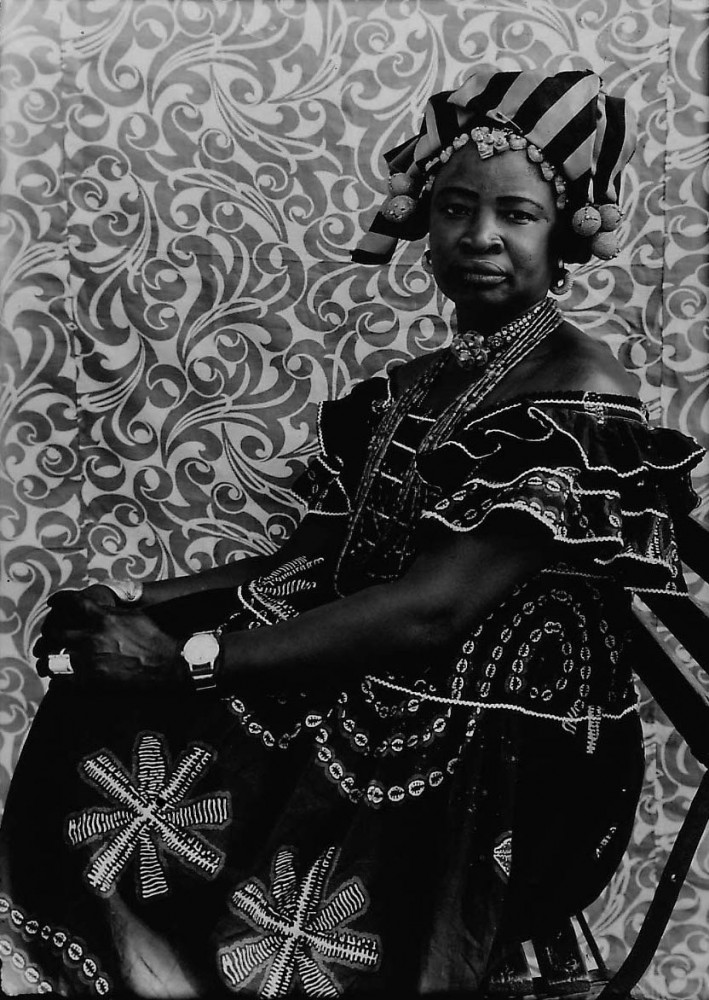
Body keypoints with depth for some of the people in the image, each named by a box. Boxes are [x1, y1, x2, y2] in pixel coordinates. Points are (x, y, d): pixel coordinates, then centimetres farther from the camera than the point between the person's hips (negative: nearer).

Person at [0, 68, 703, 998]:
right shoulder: (412, 388, 11)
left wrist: (186, 658, -19)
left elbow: (433, 608, -20)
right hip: (374, 694, 6)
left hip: (507, 755, -6)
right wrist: (139, 602, -3)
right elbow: (315, 560, 9)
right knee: (103, 740, -7)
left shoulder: (581, 398, -12)